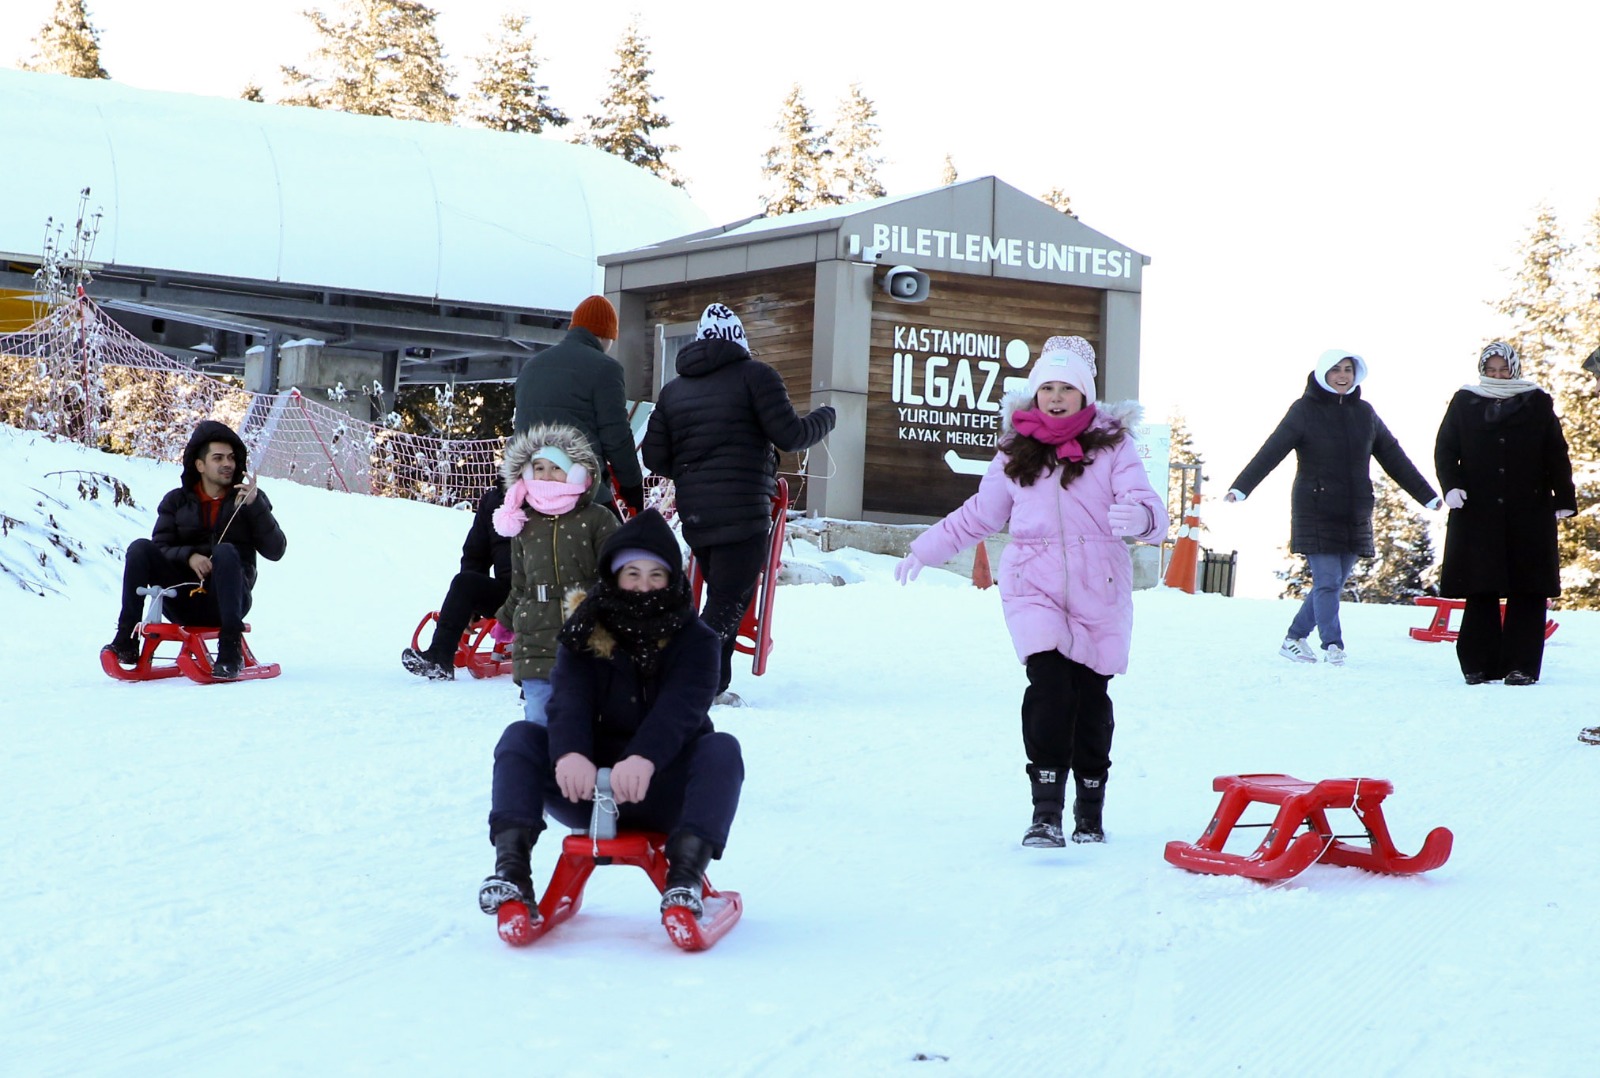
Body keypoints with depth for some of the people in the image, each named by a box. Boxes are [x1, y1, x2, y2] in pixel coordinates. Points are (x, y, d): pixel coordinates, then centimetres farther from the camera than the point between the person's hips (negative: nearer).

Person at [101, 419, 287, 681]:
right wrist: (188, 556, -19)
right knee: (139, 549, -18)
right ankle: (126, 642, -22)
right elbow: (160, 548, 2)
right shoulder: (176, 501, 13)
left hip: (226, 600, -2)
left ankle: (231, 650, -36)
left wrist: (255, 506, -13)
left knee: (225, 552, -31)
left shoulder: (251, 499, 10)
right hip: (183, 603, 2)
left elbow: (275, 551, -1)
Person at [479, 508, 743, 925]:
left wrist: (644, 759, -43)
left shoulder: (694, 640, -1)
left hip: (662, 794, -1)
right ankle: (511, 868, -33)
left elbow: (680, 708, -21)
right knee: (520, 737, -18)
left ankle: (685, 876, -42)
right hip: (587, 786, 2)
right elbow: (568, 700, -15)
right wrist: (569, 754, -39)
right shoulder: (585, 634, 4)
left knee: (722, 749, -27)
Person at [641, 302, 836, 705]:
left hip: (694, 514, 6)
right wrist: (824, 418, 12)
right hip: (744, 512, -6)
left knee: (722, 599, 19)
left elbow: (654, 458, 12)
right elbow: (789, 435, -7)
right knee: (728, 603, -6)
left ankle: (713, 685, 16)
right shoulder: (754, 374, -2)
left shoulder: (673, 388, 15)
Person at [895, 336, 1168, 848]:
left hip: (1097, 592, 0)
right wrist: (925, 550, 30)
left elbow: (1150, 507, -9)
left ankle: (1090, 811, 23)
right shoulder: (1015, 449, 11)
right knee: (1049, 684, -18)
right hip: (1034, 585, 1)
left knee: (1091, 695, 5)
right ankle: (1046, 811, -19)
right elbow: (980, 514, 25)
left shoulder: (1111, 445, 2)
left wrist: (1138, 516, -34)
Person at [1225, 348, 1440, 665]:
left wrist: (1428, 496, 18)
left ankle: (1294, 640, 20)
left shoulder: (1364, 413, 11)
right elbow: (1271, 451, -13)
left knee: (1332, 584, 8)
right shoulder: (1304, 410, -3)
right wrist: (1240, 487, -25)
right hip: (1316, 513, -5)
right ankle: (1333, 646, -6)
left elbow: (1394, 458, 17)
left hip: (1355, 516, 5)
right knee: (1327, 582, -11)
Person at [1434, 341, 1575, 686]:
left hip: (1528, 515, 0)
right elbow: (1445, 449, 8)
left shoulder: (1537, 404, 8)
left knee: (1526, 592, -3)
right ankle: (1480, 664, 4)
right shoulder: (1464, 402, 9)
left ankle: (1522, 666, 0)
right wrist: (1451, 485, -9)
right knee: (1480, 591, -1)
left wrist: (1564, 500, 3)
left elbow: (1557, 456, 9)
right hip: (1477, 513, 0)